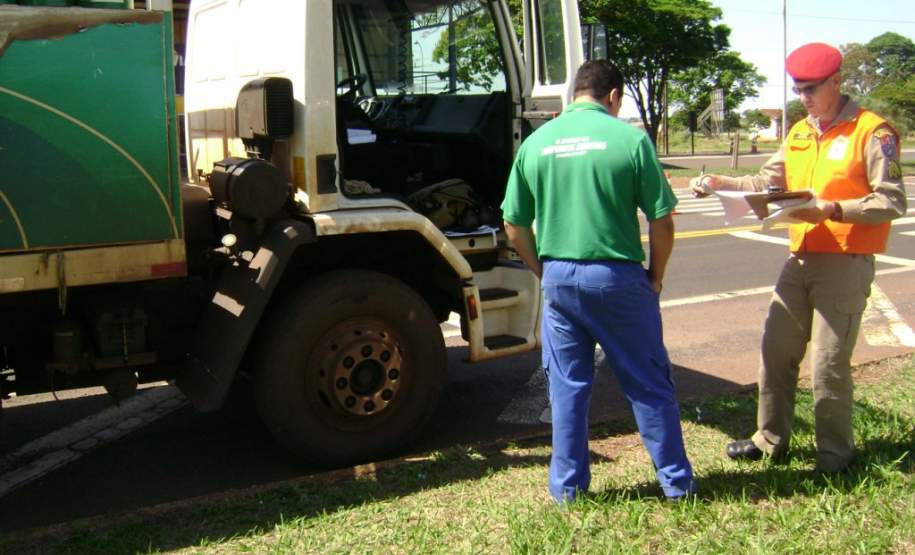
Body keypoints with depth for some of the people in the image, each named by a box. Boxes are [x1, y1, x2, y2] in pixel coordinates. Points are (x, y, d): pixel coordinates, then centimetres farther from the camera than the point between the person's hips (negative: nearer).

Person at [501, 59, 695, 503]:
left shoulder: (536, 142, 3)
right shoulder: (629, 138, -6)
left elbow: (514, 228, 5)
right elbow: (661, 221, -6)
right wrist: (655, 276, 8)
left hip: (559, 278, 3)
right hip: (618, 277, -2)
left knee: (567, 387, 13)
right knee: (649, 384, 11)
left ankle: (566, 486, 22)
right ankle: (676, 481, 23)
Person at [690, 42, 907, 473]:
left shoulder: (872, 132, -8)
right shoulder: (799, 134, 13)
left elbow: (892, 202, -13)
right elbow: (768, 182, 14)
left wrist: (833, 209, -24)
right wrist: (721, 184, 0)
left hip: (845, 263, -6)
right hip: (800, 259, 7)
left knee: (829, 363, -2)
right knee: (776, 352, 9)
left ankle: (835, 452, 15)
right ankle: (770, 439, 22)